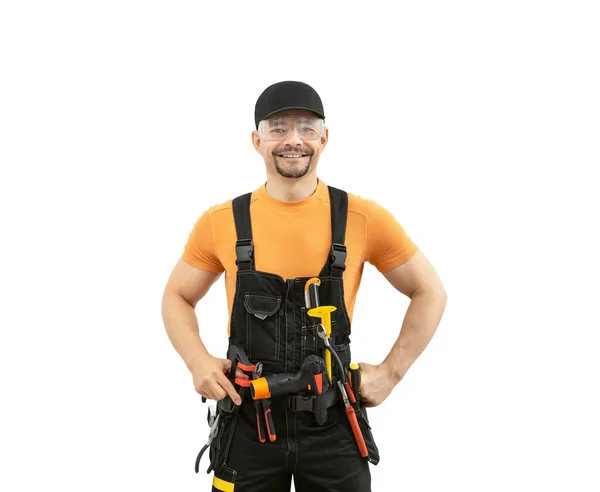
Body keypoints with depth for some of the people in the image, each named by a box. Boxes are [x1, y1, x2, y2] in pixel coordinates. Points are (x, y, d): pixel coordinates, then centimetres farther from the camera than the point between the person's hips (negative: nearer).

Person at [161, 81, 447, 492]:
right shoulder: (222, 223, -2)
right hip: (248, 422, 1)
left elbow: (430, 292, 6)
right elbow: (177, 297, 12)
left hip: (333, 424, -1)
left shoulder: (364, 219, -5)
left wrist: (391, 372, -1)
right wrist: (199, 362, -5)